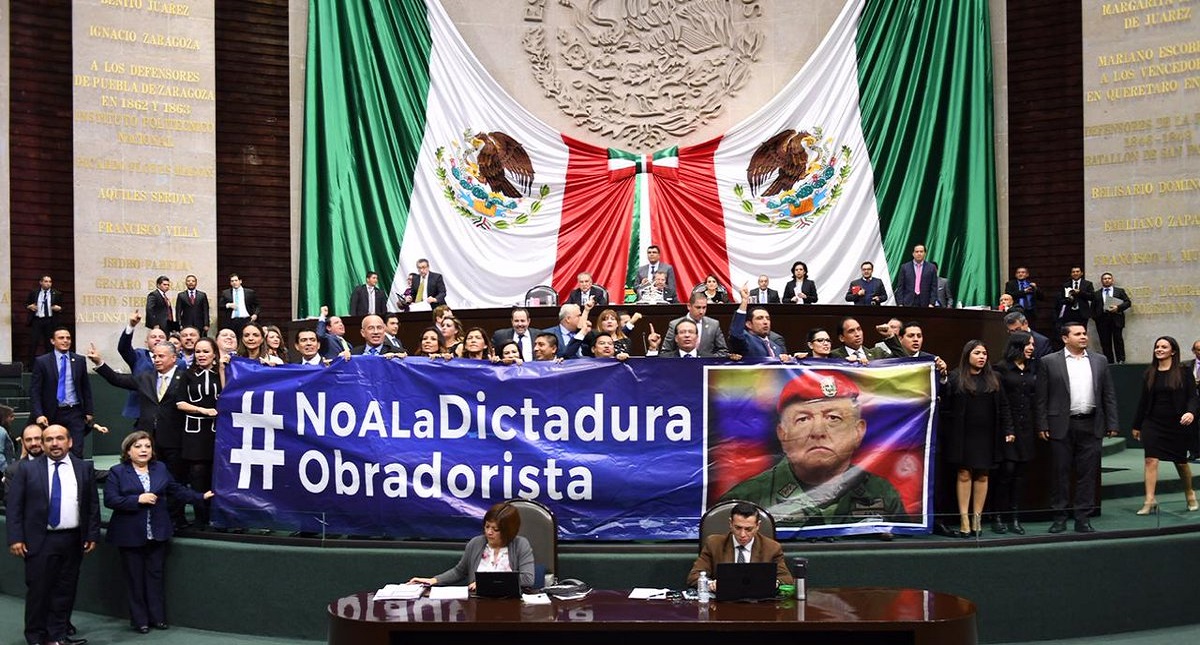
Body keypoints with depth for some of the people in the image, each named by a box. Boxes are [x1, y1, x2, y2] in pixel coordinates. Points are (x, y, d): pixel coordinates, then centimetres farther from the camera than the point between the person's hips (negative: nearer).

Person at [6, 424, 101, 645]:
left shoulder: (84, 468, 6)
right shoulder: (27, 469, 0)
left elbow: (93, 504, 8)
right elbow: (14, 506, -1)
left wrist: (92, 535, 3)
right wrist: (16, 538, -8)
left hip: (73, 541, 2)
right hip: (39, 540, -2)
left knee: (65, 590, 7)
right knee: (38, 590, 1)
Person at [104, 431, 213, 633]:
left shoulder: (160, 469, 8)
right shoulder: (117, 472, -5)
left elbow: (176, 489, 14)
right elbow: (110, 500, -13)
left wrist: (200, 497, 10)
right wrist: (138, 499, -19)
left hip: (157, 533, 3)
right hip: (130, 535, -3)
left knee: (155, 575, 9)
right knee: (135, 579, 5)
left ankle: (158, 617, 17)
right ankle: (139, 620, 13)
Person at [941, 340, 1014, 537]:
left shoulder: (993, 378, 10)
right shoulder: (955, 378, -1)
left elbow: (1003, 407, 10)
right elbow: (946, 408, -3)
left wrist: (1008, 430, 2)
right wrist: (947, 435, -8)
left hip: (986, 436, 3)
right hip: (963, 435, -3)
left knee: (982, 475, 4)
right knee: (964, 474, -3)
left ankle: (977, 518, 11)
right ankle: (964, 519, -1)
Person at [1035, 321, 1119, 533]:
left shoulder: (1099, 362, 11)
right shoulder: (1049, 362, 2)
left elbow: (1109, 395, 11)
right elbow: (1042, 398, 0)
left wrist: (1112, 424, 5)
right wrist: (1042, 426, -6)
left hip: (1091, 426, 3)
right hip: (1061, 426, -2)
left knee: (1088, 474, 4)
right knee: (1060, 472, 3)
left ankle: (1083, 518, 11)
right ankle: (1059, 518, 11)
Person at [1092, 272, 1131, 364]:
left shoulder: (1120, 291, 14)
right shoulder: (1096, 294, 16)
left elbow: (1128, 302, 7)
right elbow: (1093, 308, 13)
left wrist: (1118, 307, -9)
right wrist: (1095, 317, -4)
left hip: (1116, 319, -1)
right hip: (1102, 320, 1)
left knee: (1118, 340, -6)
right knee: (1105, 342, -2)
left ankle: (1121, 360, -3)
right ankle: (1109, 362, 0)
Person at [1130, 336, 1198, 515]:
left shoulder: (1183, 372, -2)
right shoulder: (1150, 374, 7)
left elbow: (1193, 397, -5)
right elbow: (1143, 401, 12)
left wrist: (1191, 412, -25)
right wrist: (1137, 425, 14)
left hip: (1177, 424, -2)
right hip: (1153, 423, 2)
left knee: (1181, 462, 11)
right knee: (1151, 460, -11)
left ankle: (1190, 494, 35)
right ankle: (1150, 500, -11)